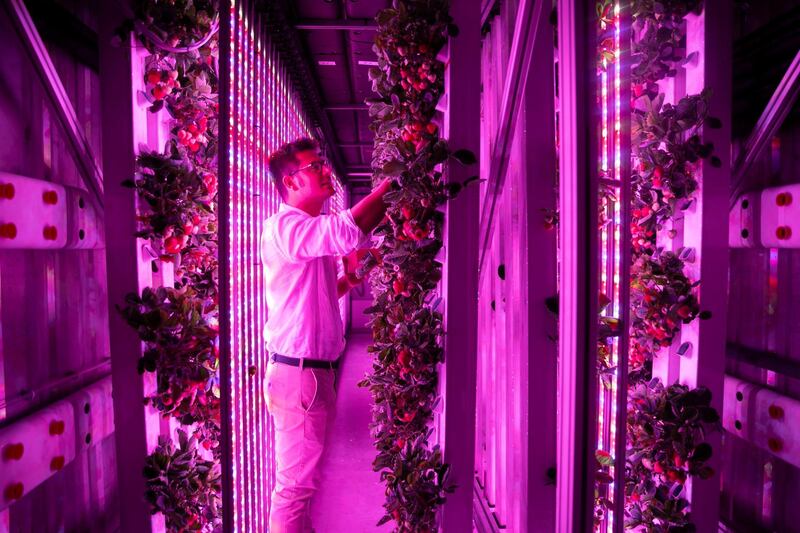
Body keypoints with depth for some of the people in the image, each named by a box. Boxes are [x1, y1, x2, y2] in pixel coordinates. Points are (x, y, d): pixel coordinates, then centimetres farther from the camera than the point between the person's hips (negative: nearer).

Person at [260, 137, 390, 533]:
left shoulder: (312, 232, 16)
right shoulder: (284, 226, -16)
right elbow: (350, 231, -36)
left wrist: (350, 279, 10)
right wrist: (394, 181, -28)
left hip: (314, 370, 10)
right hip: (298, 371, -10)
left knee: (301, 478, 21)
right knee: (296, 483, 0)